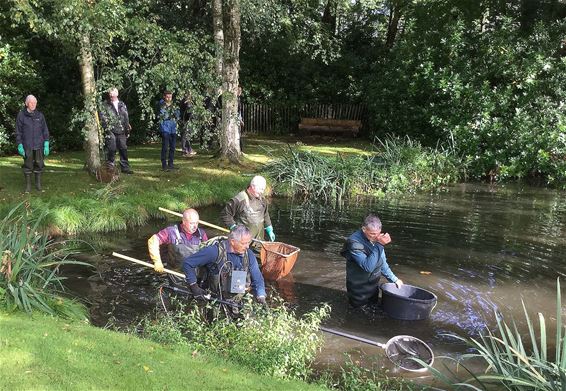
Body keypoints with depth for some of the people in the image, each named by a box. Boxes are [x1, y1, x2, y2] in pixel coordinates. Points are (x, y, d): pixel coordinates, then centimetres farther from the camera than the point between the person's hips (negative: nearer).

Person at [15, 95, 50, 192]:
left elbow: (45, 130, 5)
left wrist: (46, 145, -2)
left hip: (39, 145, 1)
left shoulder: (40, 115, 3)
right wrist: (19, 146, -5)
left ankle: (38, 184, 17)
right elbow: (18, 131, 1)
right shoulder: (21, 115, -1)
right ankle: (28, 185, 12)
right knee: (27, 166, 3)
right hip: (27, 145, -1)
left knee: (39, 165, 5)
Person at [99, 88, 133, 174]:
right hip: (110, 131, -4)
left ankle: (125, 167, 12)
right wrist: (106, 128, -11)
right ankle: (110, 166, 5)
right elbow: (102, 117, -1)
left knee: (123, 149, 4)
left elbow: (126, 117, 19)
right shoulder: (104, 105, 5)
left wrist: (127, 130, 16)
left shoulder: (122, 104, 17)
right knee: (111, 149, -5)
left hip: (121, 131, 4)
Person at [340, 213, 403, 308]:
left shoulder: (375, 239, -8)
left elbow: (382, 264, 7)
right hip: (359, 289, -6)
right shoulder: (354, 242, -28)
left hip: (373, 286, 6)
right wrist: (379, 245, -41)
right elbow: (368, 267, -37)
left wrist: (394, 279, 6)